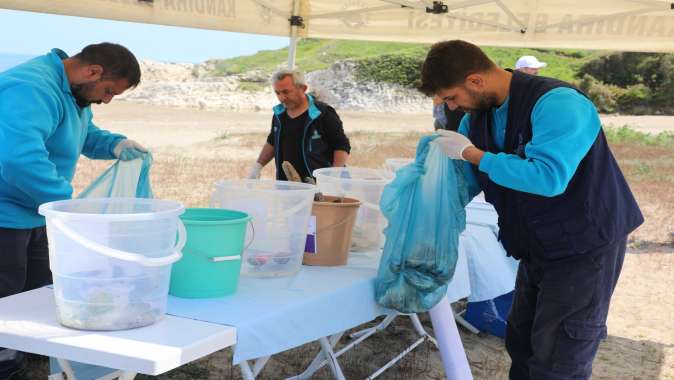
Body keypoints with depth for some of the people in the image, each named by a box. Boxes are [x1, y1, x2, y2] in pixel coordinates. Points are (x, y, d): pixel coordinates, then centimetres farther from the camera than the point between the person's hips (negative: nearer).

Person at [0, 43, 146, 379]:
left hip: (31, 216, 10)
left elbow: (85, 135, 25)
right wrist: (68, 204, -34)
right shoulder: (31, 88, -27)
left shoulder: (73, 92, 8)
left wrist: (115, 145, 3)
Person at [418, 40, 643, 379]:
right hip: (537, 248, 8)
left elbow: (548, 177, -39)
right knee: (521, 346, 19)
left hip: (584, 247, -8)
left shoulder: (556, 103, -26)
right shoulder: (477, 117, 0)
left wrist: (472, 154, -30)